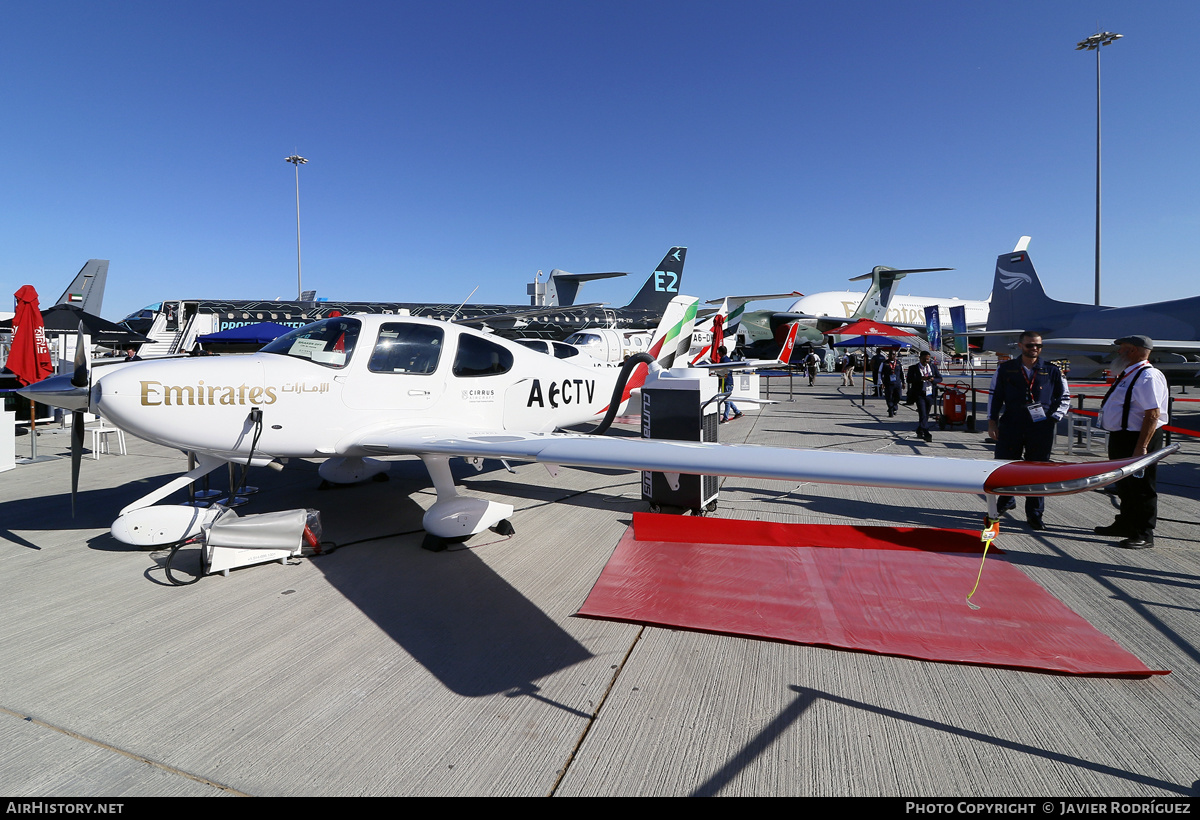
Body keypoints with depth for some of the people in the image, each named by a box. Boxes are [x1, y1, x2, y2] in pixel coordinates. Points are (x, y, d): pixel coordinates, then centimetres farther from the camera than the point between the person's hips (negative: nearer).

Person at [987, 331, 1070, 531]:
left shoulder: (1052, 370, 6)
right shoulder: (1005, 369, 6)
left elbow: (1065, 397, 13)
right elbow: (995, 395, 9)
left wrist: (1053, 418, 2)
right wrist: (992, 421, 4)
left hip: (1041, 428, 0)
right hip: (1010, 426, 1)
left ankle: (1034, 514, 14)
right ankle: (1006, 501, 32)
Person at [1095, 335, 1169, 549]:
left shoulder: (1148, 376, -19)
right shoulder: (1127, 375, 13)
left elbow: (1153, 414, -24)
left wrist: (1141, 447, -27)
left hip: (1138, 440, -10)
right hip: (1121, 439, 10)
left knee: (1141, 487, 0)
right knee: (1124, 485, 20)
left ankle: (1144, 535, 10)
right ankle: (1125, 524, 35)